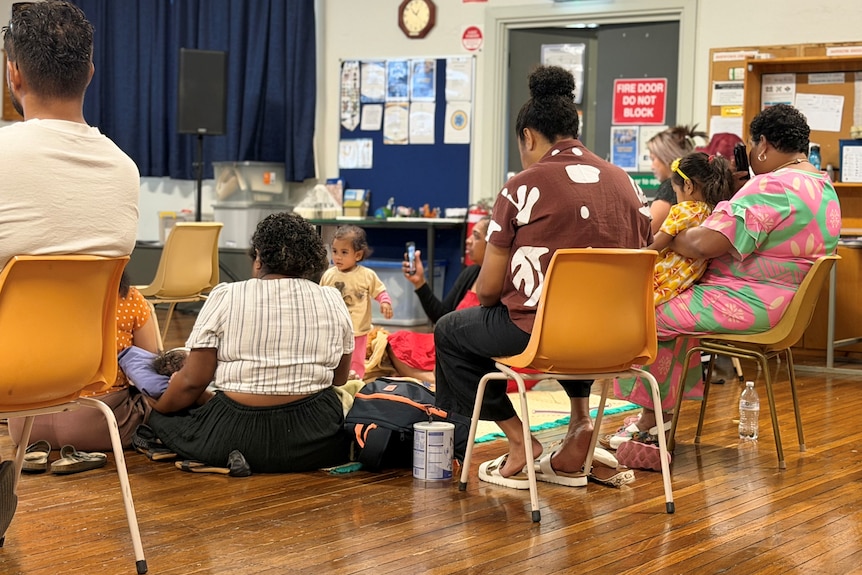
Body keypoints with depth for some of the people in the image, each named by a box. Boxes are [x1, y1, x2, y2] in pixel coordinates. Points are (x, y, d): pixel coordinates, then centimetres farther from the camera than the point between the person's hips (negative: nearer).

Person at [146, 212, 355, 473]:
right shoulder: (333, 300, 5)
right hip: (315, 442, 3)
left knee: (163, 417, 20)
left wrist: (158, 406, 16)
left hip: (237, 437, -3)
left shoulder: (225, 297, -2)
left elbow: (192, 380, -3)